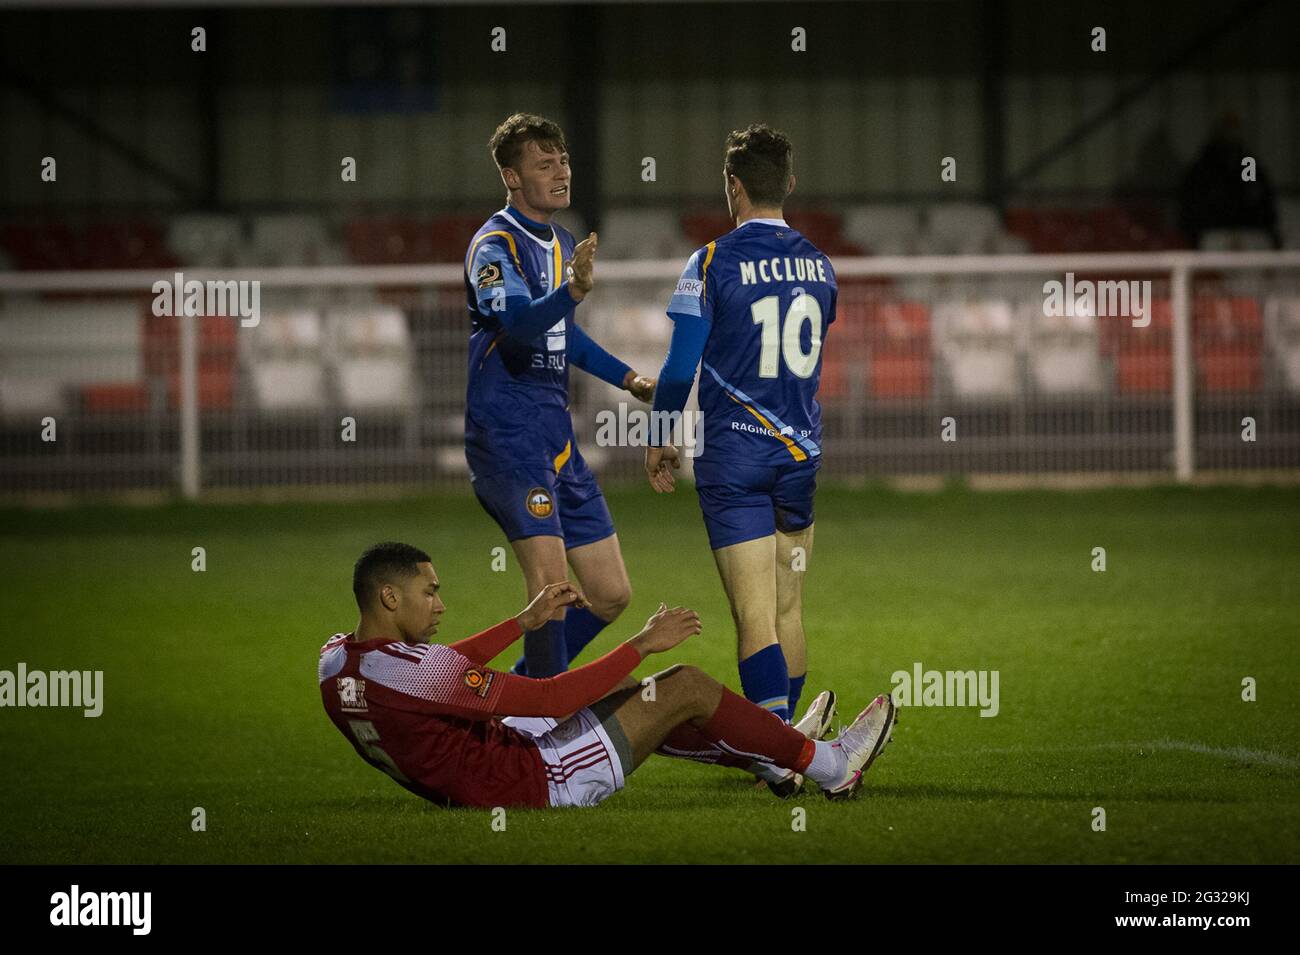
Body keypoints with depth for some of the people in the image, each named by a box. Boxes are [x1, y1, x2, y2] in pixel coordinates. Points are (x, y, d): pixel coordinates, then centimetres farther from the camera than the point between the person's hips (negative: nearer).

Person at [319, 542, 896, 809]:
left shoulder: (335, 660, -3)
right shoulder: (411, 669, -31)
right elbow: (552, 699, -25)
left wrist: (526, 621, 22)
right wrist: (643, 645, -16)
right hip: (528, 783, -10)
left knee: (619, 695, 25)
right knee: (686, 687, -2)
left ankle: (775, 752, 38)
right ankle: (831, 767, 16)